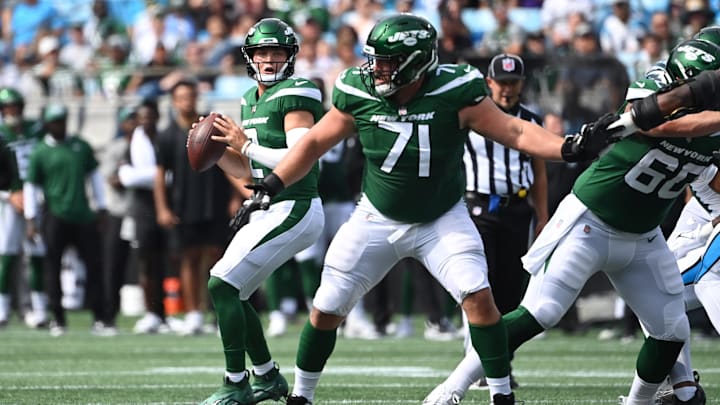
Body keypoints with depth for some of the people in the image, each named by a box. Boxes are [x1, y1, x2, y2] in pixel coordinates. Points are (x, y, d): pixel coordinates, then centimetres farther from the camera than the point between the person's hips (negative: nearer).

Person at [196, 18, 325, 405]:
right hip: (270, 211, 10)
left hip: (292, 210, -10)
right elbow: (246, 169, 22)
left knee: (222, 285, -14)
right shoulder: (251, 100, 16)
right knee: (230, 291, 14)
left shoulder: (295, 96, -12)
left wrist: (247, 144, -19)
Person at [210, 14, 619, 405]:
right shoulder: (359, 94, -16)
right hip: (378, 219, 2)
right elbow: (315, 142, -1)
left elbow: (515, 131, -19)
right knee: (326, 309, 2)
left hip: (442, 219, -2)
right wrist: (271, 187, -6)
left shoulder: (455, 92, -23)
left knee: (479, 297, -20)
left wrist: (569, 149, -34)